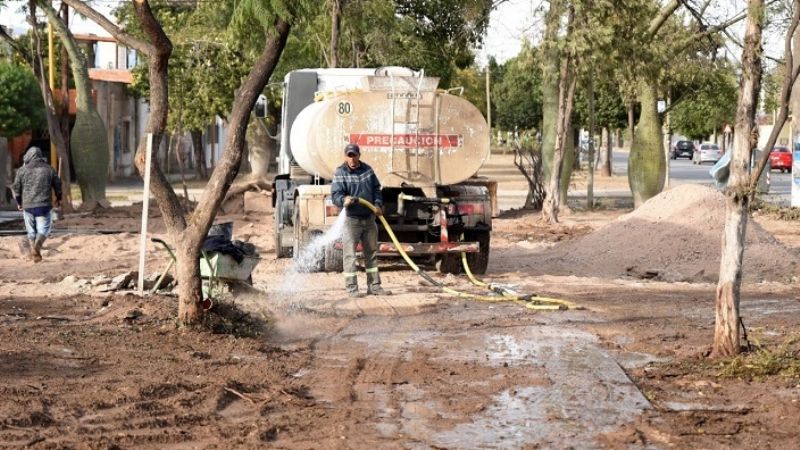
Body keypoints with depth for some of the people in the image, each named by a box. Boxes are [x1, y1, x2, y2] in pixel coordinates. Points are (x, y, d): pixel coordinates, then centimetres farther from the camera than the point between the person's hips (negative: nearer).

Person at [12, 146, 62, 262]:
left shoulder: (22, 170, 1)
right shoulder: (48, 169, 3)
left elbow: (16, 188, 5)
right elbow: (57, 185, 9)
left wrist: (19, 202, 21)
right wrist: (58, 199, 27)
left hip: (27, 206, 1)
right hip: (44, 205, -1)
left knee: (31, 231, 13)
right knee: (43, 229, 4)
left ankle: (35, 253, 10)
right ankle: (37, 245, -23)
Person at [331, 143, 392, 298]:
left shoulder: (367, 169, 7)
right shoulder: (340, 173, -9)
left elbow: (376, 189, 14)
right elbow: (336, 195, -18)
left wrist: (378, 204, -3)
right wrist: (344, 200, -39)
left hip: (369, 218, 6)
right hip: (351, 219, -6)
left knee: (371, 252, 12)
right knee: (350, 254, -6)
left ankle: (374, 285, 21)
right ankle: (352, 288, 0)